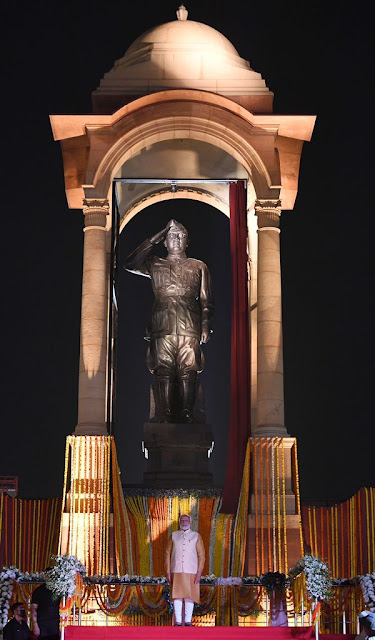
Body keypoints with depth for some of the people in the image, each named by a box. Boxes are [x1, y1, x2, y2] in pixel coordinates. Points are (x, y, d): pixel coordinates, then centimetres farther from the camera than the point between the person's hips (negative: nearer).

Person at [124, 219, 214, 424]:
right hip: (162, 327, 0)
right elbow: (129, 265, 0)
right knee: (164, 373, -6)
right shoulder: (155, 264, 18)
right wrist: (154, 240, 4)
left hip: (189, 327, 0)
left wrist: (205, 326, -1)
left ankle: (187, 416, -7)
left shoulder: (199, 266, 18)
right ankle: (165, 417, -6)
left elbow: (207, 301, 14)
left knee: (188, 372, -7)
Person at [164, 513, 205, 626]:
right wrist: (168, 572, -2)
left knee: (189, 596, -1)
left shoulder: (196, 536, 1)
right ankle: (178, 622, 1)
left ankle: (188, 622, 7)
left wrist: (199, 572, -11)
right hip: (177, 571, 1)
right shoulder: (174, 535, 5)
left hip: (191, 572, -1)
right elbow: (168, 554, 6)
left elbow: (201, 555, -1)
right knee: (177, 596, -4)